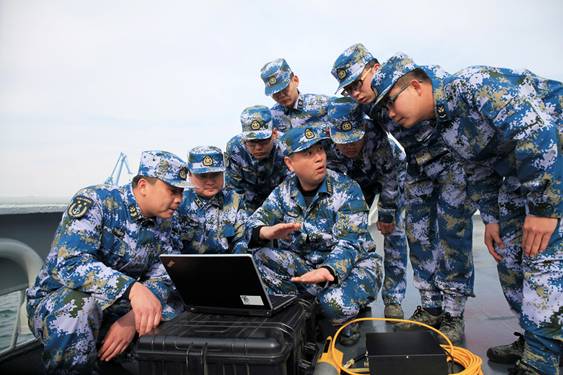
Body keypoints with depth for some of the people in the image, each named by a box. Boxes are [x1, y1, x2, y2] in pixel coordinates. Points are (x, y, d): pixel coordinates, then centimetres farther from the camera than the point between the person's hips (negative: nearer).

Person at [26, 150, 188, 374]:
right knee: (79, 308, -38)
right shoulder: (95, 201, -18)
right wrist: (132, 288, -45)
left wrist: (133, 318, -25)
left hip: (114, 306, 5)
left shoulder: (163, 224, 0)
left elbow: (161, 280, -4)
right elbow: (68, 263, -31)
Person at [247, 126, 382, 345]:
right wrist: (267, 232, -35)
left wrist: (329, 271, -45)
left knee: (336, 302, -36)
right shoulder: (285, 191, -2)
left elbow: (349, 244, -23)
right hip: (303, 264, 4)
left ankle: (346, 320, 2)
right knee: (259, 255, -20)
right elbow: (255, 223, -8)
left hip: (353, 262, -3)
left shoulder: (347, 190, -15)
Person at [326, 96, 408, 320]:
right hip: (356, 180, 3)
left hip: (391, 174, -3)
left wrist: (386, 214, -22)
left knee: (393, 231, -13)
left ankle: (393, 299, -5)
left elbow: (390, 176, -29)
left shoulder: (377, 137, -42)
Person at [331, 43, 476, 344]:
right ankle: (431, 308, 17)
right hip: (418, 167, 6)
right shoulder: (368, 104, -5)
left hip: (453, 158, -6)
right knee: (418, 236, 4)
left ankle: (453, 316, 5)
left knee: (452, 235, -6)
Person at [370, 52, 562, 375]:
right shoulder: (443, 124, 4)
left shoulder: (471, 85, -24)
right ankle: (535, 343, 24)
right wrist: (491, 218, 8)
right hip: (519, 173, 9)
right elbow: (482, 170, 13)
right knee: (510, 258, 9)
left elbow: (535, 129, -32)